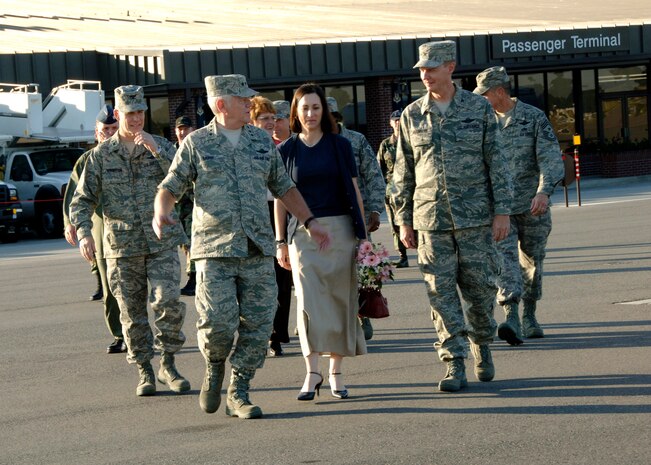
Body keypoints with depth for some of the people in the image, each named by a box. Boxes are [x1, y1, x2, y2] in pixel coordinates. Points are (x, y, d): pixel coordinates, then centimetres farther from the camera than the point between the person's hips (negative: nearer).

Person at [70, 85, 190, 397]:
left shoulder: (161, 146, 5)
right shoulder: (101, 155, 3)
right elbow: (82, 200, 2)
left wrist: (155, 148, -20)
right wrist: (83, 233, -15)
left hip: (162, 243, 0)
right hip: (122, 247, 1)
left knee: (168, 302, -15)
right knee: (132, 314, 3)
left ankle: (168, 365, 0)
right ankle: (145, 373, 15)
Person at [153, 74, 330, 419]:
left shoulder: (262, 141, 14)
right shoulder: (196, 143, 4)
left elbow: (283, 187, 22)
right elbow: (170, 186, 4)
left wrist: (309, 222, 18)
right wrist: (161, 212, -17)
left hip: (257, 250, 4)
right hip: (214, 251, -3)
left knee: (258, 325, -2)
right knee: (218, 322, -14)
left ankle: (238, 394, 9)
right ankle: (214, 368, 17)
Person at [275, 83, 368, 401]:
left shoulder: (340, 146, 5)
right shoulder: (286, 150, 5)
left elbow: (354, 192, 8)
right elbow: (280, 198, 8)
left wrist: (363, 234, 4)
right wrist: (280, 241, 4)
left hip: (340, 231, 1)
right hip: (303, 232, -1)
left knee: (340, 301, 2)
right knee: (308, 301, -10)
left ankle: (335, 372, 11)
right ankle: (312, 373, -10)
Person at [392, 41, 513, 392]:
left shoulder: (479, 108, 2)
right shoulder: (412, 116, 6)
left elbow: (497, 162, 2)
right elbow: (403, 172, 10)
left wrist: (502, 211, -4)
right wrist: (404, 221, 6)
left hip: (475, 216, -1)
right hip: (431, 219, 1)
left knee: (480, 287, 4)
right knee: (441, 293, -4)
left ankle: (481, 345, 29)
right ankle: (454, 366, -1)